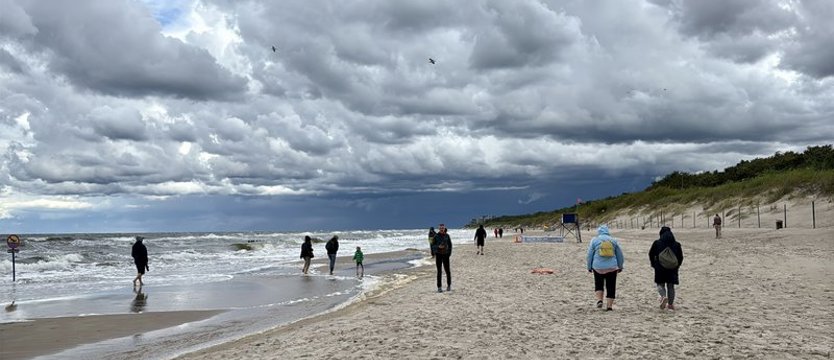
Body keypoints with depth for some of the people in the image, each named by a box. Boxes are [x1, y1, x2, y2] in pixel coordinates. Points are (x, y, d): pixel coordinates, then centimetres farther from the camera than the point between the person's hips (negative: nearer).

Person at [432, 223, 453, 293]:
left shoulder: (447, 236, 3)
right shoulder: (436, 236, 0)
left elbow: (450, 245, 8)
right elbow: (433, 245, 2)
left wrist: (449, 253, -2)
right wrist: (438, 246, -18)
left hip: (445, 254, 1)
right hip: (438, 254, -1)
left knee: (447, 270, 1)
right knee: (439, 271, 0)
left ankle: (449, 285, 18)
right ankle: (439, 287, 2)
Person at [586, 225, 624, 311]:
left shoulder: (594, 240, 2)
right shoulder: (613, 240, 7)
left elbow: (590, 255, 3)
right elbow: (620, 255, 12)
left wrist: (589, 267, 12)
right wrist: (620, 266, 22)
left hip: (598, 268, -1)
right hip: (612, 268, 1)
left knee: (598, 284, 17)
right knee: (611, 287, 6)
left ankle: (599, 300, 2)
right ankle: (609, 305, 5)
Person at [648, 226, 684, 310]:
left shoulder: (656, 243, -4)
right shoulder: (676, 245, 1)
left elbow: (651, 255, 2)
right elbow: (680, 257, 7)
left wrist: (654, 264, 15)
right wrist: (677, 266, 19)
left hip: (660, 269, -2)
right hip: (673, 269, 2)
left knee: (660, 284, 9)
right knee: (671, 286, 12)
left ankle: (663, 296, -19)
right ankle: (671, 303, 12)